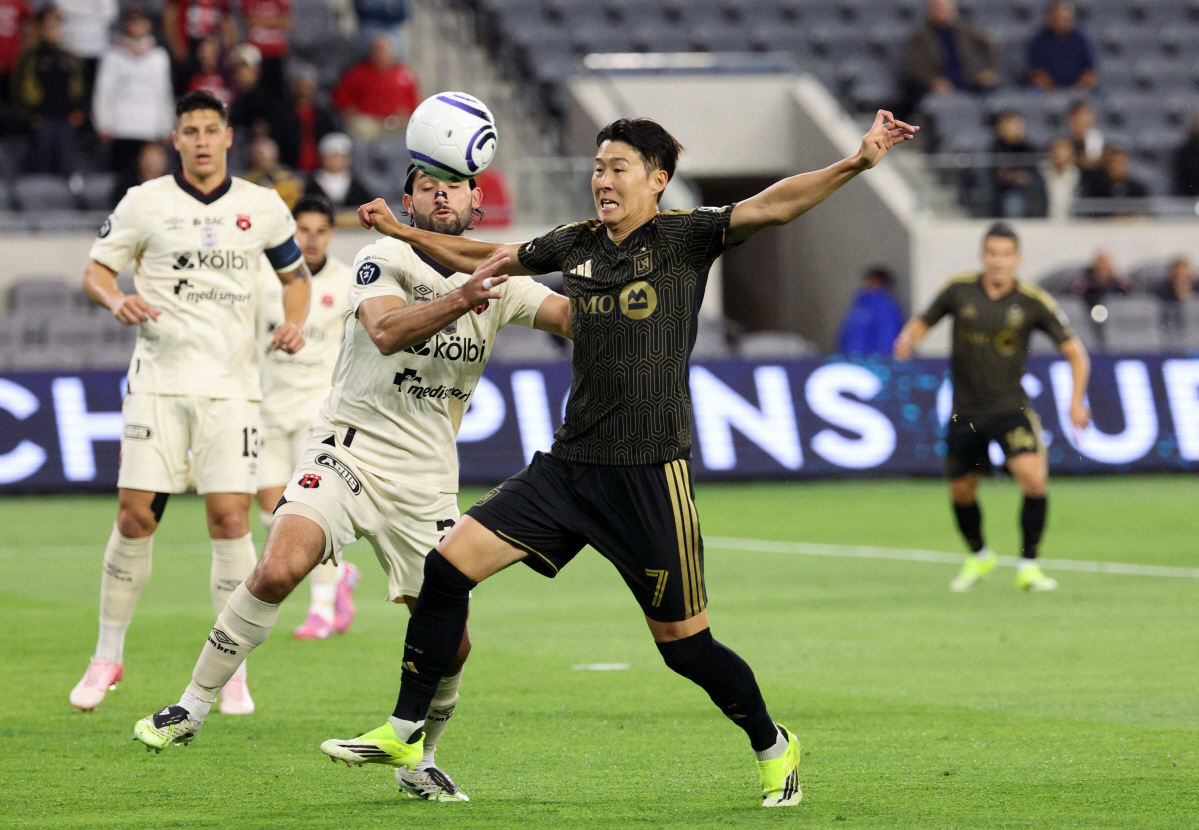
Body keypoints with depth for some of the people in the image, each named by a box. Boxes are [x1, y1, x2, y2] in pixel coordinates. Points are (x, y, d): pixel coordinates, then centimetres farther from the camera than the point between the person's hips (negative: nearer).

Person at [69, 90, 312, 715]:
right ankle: (108, 656, 11)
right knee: (135, 517, -5)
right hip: (158, 379, -1)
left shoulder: (263, 208, 7)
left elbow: (295, 273, 19)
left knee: (230, 518, -8)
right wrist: (116, 300, -15)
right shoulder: (144, 202, 2)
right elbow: (96, 269, 7)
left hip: (232, 383, 1)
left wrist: (295, 322, 0)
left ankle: (232, 670, 1)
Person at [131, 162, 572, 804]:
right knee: (279, 570, -27)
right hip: (347, 454, -4)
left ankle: (417, 764, 22)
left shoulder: (495, 280, 7)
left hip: (426, 485, 4)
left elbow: (572, 315, -4)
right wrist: (463, 298, -35)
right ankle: (192, 707, -12)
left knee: (450, 643, -3)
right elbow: (386, 331, -23)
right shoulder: (384, 260, -4)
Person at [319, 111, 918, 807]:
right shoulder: (576, 245, 10)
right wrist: (404, 232, 23)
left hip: (651, 476, -5)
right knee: (448, 565, -6)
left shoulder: (684, 238, -4)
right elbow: (490, 259, 27)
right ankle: (405, 733, 5)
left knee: (684, 644, 0)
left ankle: (773, 748, 25)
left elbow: (771, 205, -17)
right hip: (570, 465, 5)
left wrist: (856, 163, -30)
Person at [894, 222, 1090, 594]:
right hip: (965, 409, 2)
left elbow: (1074, 351, -3)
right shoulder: (959, 290, -4)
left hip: (1010, 407, -2)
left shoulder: (1033, 302, -8)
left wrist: (1077, 401, -15)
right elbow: (923, 321, 10)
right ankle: (979, 557, 41)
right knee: (961, 493, 11)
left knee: (1034, 478, -23)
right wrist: (908, 338, -13)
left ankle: (1029, 567, -8)